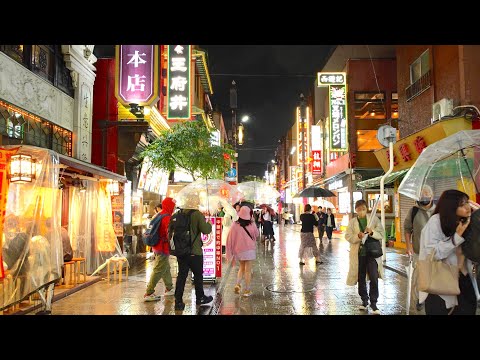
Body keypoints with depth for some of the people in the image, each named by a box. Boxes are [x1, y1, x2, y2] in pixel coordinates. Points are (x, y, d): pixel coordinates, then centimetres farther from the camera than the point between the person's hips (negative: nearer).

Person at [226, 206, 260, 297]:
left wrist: (231, 252, 4)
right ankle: (247, 290, 11)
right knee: (248, 270, 7)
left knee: (242, 267, 22)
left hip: (239, 250, 2)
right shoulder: (251, 225, -12)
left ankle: (238, 284, 7)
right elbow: (256, 234, 8)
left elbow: (231, 239, -6)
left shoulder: (235, 225, -10)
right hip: (249, 249, -2)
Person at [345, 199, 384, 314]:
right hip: (358, 253, 2)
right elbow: (348, 236, -2)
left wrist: (372, 232, -21)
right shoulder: (352, 222, 5)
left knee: (374, 278, -8)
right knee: (361, 278, 11)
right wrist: (358, 236, -21)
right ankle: (364, 300, 27)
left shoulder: (374, 219, 2)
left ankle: (373, 302, 4)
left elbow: (381, 234, -2)